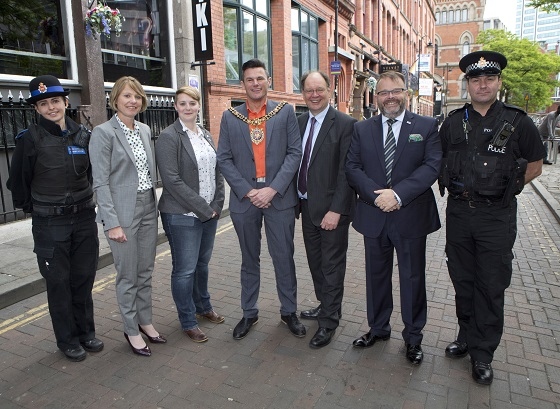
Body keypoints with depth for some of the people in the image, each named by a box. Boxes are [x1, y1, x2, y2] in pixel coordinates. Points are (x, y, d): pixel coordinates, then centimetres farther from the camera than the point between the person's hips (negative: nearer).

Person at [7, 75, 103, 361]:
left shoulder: (83, 135, 3)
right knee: (59, 283, 7)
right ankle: (67, 340, 23)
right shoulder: (30, 139, -8)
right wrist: (32, 209, 7)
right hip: (49, 224, -3)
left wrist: (85, 201, 12)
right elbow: (18, 182, -1)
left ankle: (86, 332, 29)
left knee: (84, 279, 12)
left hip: (84, 218, 4)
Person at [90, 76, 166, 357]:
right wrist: (112, 222, -17)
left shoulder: (144, 130, 10)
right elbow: (100, 182, -12)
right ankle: (131, 330, 24)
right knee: (128, 276, 6)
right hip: (123, 211, -6)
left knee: (146, 272, 16)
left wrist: (154, 203, 13)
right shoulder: (103, 132, -9)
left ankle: (146, 321, 33)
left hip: (148, 207, 6)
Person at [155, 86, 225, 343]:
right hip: (182, 215, -6)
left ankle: (203, 306, 39)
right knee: (185, 269, 3)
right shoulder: (169, 137, -9)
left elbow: (217, 171, 13)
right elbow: (172, 180, -17)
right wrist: (203, 208, -15)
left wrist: (217, 204, -1)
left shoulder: (205, 135, 12)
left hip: (209, 213, 6)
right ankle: (188, 322, 21)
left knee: (202, 263, 19)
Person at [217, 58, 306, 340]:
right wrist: (247, 191, -9)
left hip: (280, 198, -1)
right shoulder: (230, 117, 6)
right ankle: (249, 313, 29)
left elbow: (295, 152, -3)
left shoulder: (285, 112, 3)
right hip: (244, 199, 1)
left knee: (284, 258, 8)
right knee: (249, 260, 14)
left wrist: (273, 188, -13)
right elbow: (224, 159, 1)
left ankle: (289, 311, 27)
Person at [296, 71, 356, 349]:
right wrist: (297, 200, 6)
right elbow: (295, 161, 11)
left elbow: (346, 171, -16)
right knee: (315, 261, 19)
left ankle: (328, 322, 20)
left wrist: (336, 210, -19)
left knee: (332, 265, 6)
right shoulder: (299, 122, 8)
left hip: (331, 208, -7)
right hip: (307, 204, 7)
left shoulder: (344, 124, -12)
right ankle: (326, 305, 40)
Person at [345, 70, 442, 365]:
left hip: (411, 217, -2)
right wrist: (375, 195, -17)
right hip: (374, 216, 2)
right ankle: (378, 328, 36)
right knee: (376, 275, 16)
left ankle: (413, 336, 30)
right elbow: (352, 167, -2)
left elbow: (432, 166, -11)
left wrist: (398, 194, -21)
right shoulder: (361, 129, 6)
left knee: (412, 278, 10)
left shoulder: (427, 127, 0)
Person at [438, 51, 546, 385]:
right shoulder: (453, 123, 3)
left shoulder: (518, 122, -4)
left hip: (497, 216, -2)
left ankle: (482, 353, 22)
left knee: (491, 288, 6)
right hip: (459, 212, 3)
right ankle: (467, 336, 34)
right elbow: (440, 163, 15)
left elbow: (535, 165, 6)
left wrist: (504, 188, -1)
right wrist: (458, 187, 4)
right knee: (462, 282, 15)